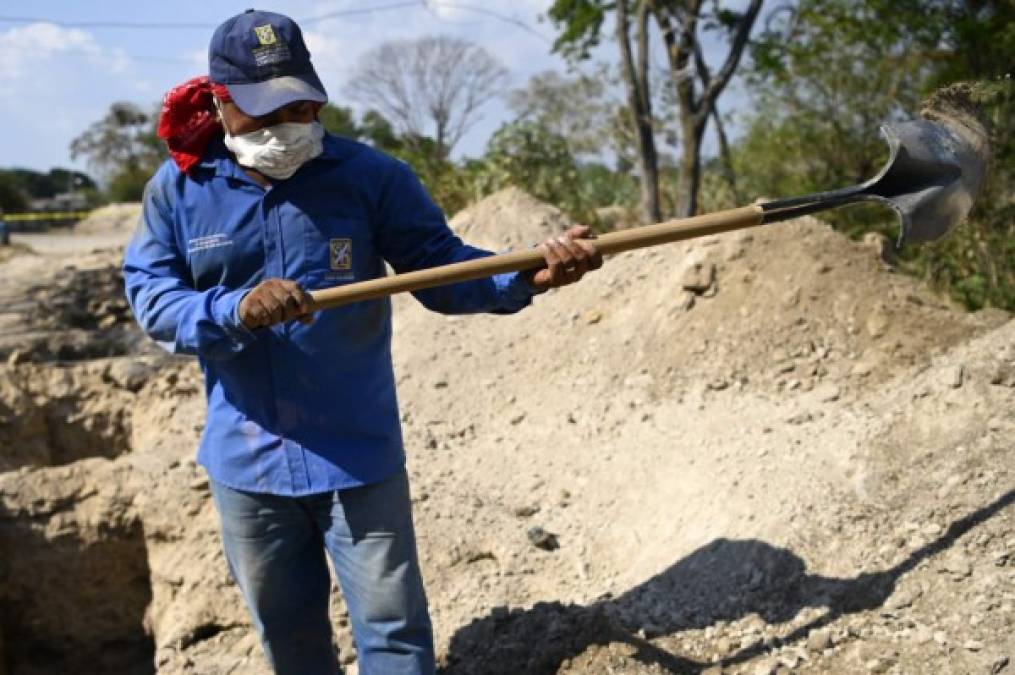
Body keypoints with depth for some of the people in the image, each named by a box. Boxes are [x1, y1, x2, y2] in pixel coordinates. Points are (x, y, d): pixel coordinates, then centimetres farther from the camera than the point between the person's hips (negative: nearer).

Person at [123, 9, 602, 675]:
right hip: (246, 461, 3)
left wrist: (530, 274, -26)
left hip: (358, 454, -2)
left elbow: (440, 268, -8)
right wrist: (234, 310, -26)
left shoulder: (369, 175, -8)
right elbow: (151, 299, -6)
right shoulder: (178, 188, -2)